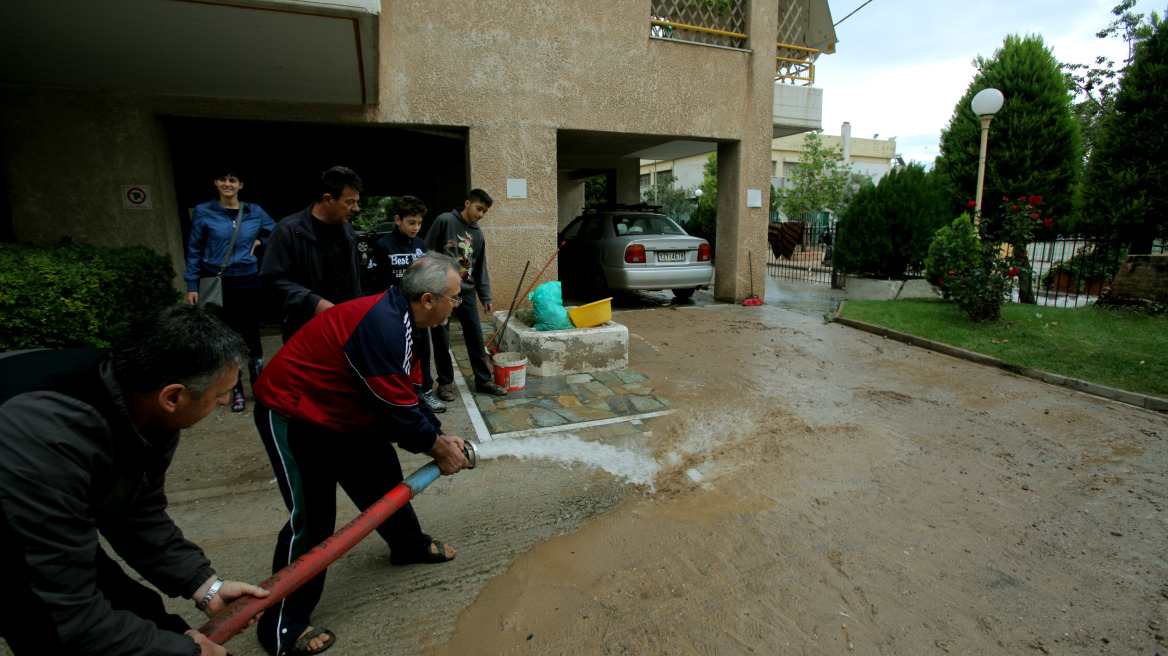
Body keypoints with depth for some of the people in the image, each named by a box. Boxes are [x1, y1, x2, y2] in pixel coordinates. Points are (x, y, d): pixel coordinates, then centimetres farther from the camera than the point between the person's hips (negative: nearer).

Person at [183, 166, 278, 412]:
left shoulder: (255, 212, 3)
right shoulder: (203, 212, 0)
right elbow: (194, 251, 4)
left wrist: (259, 241, 0)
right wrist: (192, 285, 0)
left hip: (248, 281, 1)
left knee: (252, 336, 6)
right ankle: (237, 392, 17)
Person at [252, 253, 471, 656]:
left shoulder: (397, 318, 0)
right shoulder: (382, 325, -32)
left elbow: (410, 391, 6)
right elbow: (397, 405, -26)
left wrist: (440, 437, 1)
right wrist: (437, 447, -12)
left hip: (340, 412, 10)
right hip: (292, 417, -10)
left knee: (382, 476, 18)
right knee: (310, 518, -2)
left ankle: (408, 544, 42)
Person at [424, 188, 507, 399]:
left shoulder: (477, 233, 12)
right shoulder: (445, 221, -5)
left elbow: (480, 269, 15)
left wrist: (486, 298, 11)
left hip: (466, 291, 5)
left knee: (475, 336, 6)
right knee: (441, 338, 2)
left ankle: (483, 380, 17)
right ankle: (445, 382, 17)